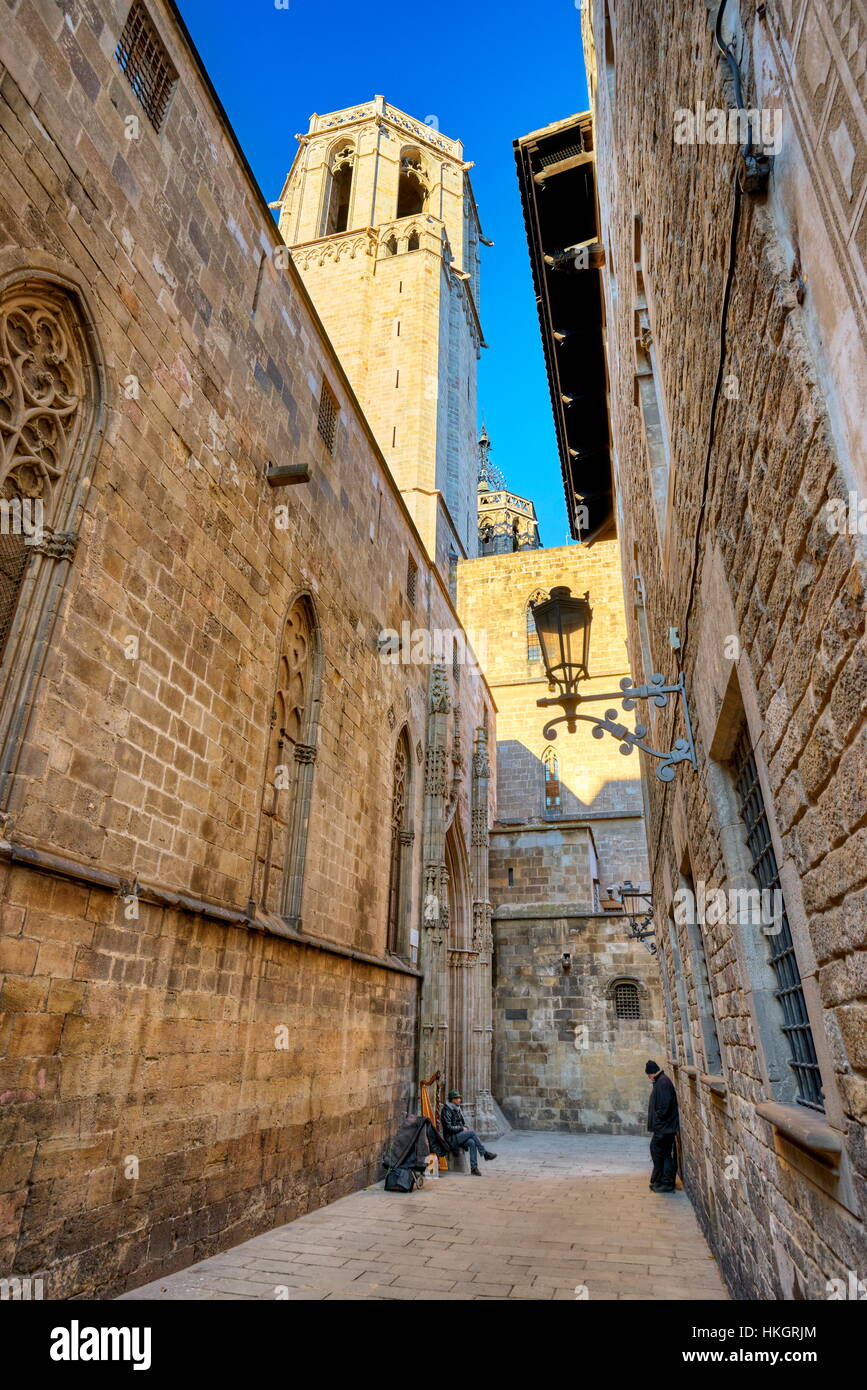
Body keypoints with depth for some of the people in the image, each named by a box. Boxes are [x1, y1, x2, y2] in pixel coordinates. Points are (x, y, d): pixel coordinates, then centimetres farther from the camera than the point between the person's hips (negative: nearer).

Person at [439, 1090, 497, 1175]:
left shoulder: (458, 1109, 13)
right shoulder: (446, 1111, -12)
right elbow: (448, 1127, -19)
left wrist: (466, 1127, -3)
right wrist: (461, 1128, -14)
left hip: (460, 1136, 7)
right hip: (451, 1137, -7)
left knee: (472, 1143, -22)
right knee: (472, 1132, -23)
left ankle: (474, 1168, -22)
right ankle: (485, 1154, -15)